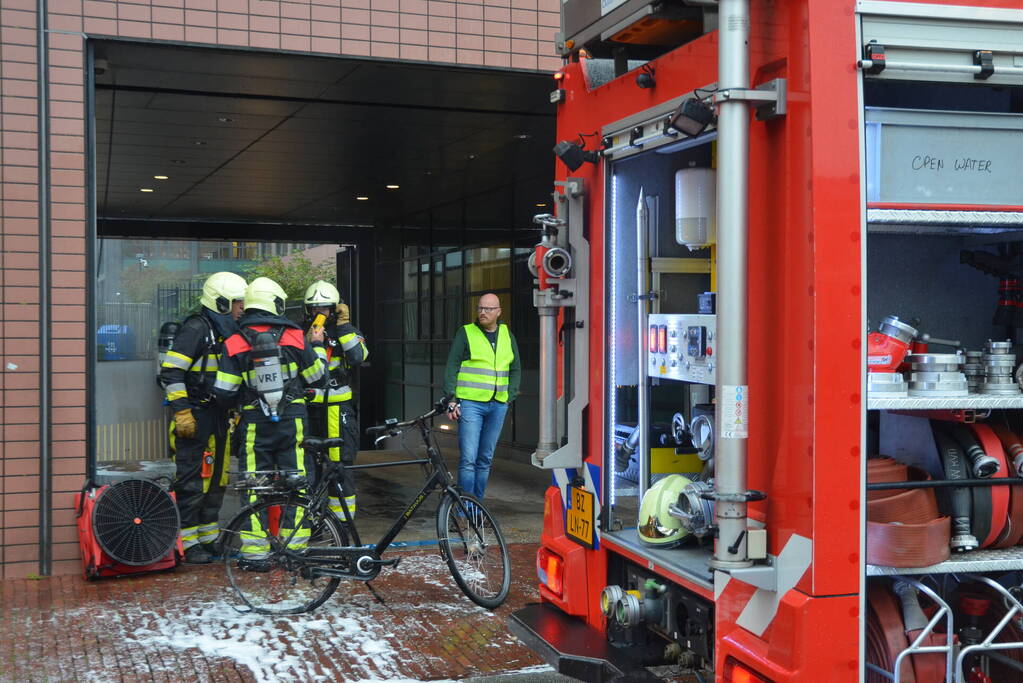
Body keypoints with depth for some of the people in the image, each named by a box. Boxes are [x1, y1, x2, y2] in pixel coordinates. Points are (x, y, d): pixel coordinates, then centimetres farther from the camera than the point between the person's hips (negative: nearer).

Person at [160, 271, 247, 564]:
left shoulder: (227, 331, 15)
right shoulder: (196, 328, -13)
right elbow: (171, 372, -18)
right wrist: (182, 411, -21)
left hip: (218, 416, 9)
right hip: (194, 417, -9)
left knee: (216, 478, 13)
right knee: (192, 480, -5)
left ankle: (209, 537, 23)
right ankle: (187, 542, 2)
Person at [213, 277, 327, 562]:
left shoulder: (235, 343, -4)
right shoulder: (294, 337, -4)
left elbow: (224, 393, -5)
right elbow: (318, 378, 4)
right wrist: (317, 346, 19)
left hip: (254, 423, 0)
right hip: (292, 420, 0)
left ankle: (254, 551, 7)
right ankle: (295, 545, 11)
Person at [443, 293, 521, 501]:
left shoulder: (507, 335, 13)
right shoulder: (466, 333, 1)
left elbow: (516, 369, 20)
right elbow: (451, 368, -1)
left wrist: (509, 396, 9)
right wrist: (451, 401, -8)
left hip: (498, 406, 4)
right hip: (470, 403, -4)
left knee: (486, 459, 8)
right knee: (468, 458, -10)